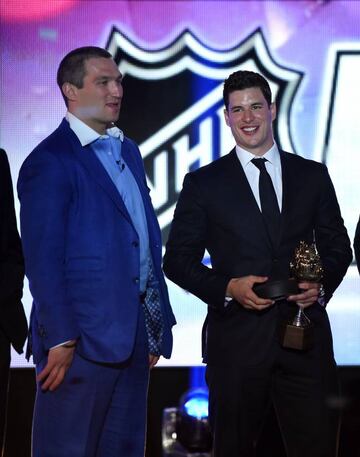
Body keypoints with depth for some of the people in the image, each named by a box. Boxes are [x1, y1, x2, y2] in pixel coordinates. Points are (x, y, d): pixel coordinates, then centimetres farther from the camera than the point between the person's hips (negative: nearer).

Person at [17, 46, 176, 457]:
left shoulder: (128, 151, 15)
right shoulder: (49, 161, -10)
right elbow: (42, 259, -15)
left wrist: (157, 325, 13)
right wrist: (60, 340, -18)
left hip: (137, 331, 8)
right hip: (84, 335, -8)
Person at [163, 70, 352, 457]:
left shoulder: (313, 175, 10)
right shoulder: (202, 183, 4)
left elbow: (337, 245, 14)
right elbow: (177, 259, 3)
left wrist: (323, 284, -7)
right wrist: (229, 288, -13)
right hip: (237, 336, -1)